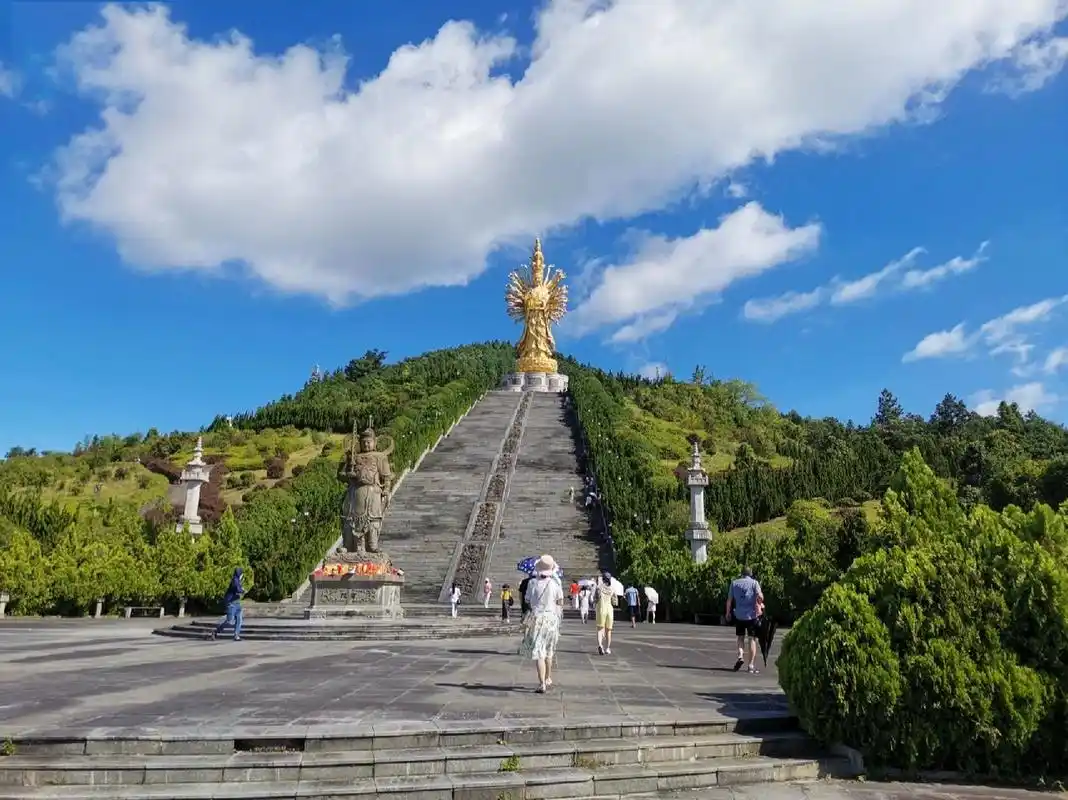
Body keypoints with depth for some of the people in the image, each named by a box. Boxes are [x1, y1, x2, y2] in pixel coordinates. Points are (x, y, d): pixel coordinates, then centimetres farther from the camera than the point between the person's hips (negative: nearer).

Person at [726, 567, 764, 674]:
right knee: (752, 639, 5)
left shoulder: (734, 583, 6)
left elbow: (729, 599, 7)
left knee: (740, 637, 17)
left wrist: (728, 613, 17)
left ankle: (740, 656, -5)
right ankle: (751, 665, 3)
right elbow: (760, 596, -14)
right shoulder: (754, 582, 0)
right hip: (752, 615, -2)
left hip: (738, 615, 2)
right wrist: (760, 603, 6)